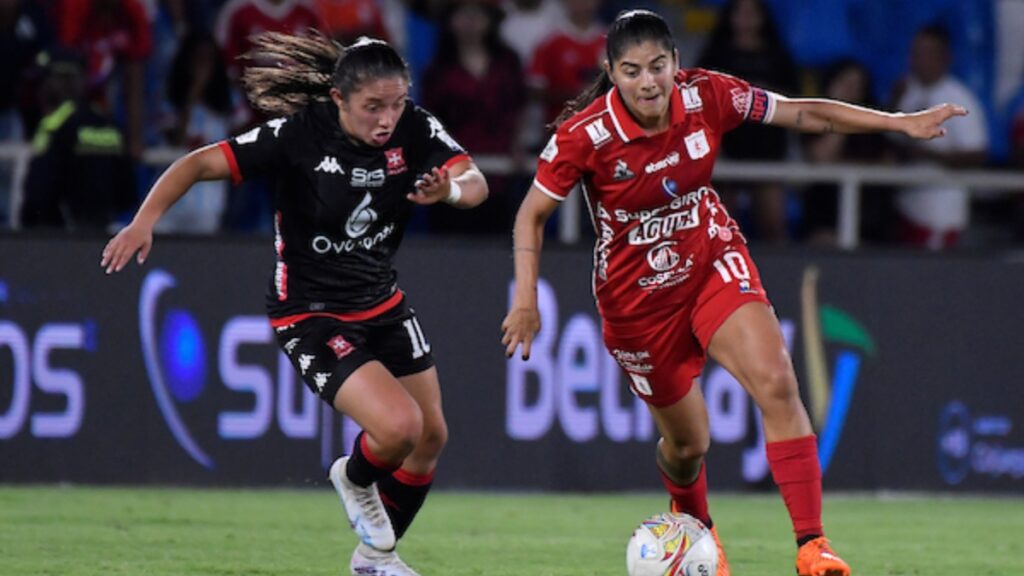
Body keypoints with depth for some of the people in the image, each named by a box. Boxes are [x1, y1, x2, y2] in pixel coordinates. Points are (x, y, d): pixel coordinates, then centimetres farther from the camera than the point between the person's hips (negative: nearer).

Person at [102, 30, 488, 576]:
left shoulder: (414, 130, -12)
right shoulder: (298, 134, -24)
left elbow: (476, 184, -21)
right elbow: (200, 163, -23)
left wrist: (450, 188, -45)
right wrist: (145, 220, -37)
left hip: (381, 303, 6)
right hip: (311, 315, -6)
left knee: (431, 437, 13)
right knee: (399, 426, -23)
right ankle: (355, 478, 15)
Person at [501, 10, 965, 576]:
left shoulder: (707, 97, -17)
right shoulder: (584, 135, -23)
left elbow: (804, 114, -6)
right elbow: (532, 213, -10)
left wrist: (900, 122, -10)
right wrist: (525, 298, -21)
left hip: (713, 263, 1)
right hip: (636, 294, -1)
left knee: (777, 383, -23)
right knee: (687, 443, 9)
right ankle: (693, 524, 46)